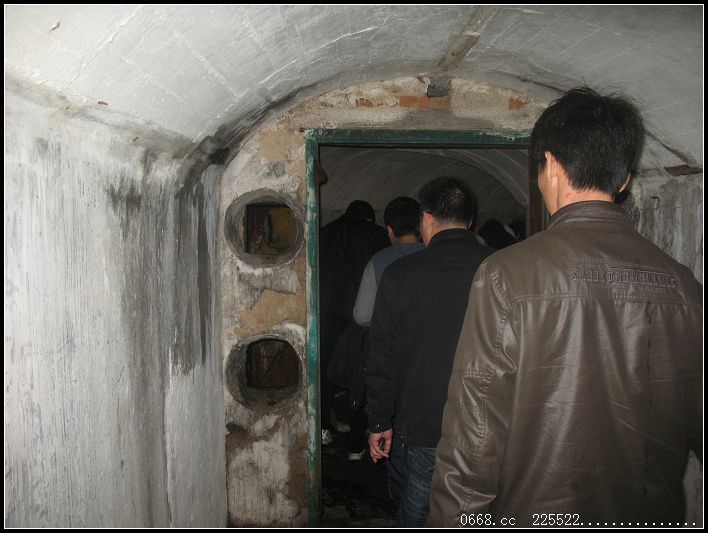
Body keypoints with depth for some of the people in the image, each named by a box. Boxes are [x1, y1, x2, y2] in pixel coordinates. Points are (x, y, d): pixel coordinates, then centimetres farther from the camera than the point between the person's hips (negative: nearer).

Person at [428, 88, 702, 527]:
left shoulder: (508, 275, -18)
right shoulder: (682, 284, -5)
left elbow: (473, 444, -18)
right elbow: (698, 424, 4)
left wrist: (453, 519, -6)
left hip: (537, 516, -4)